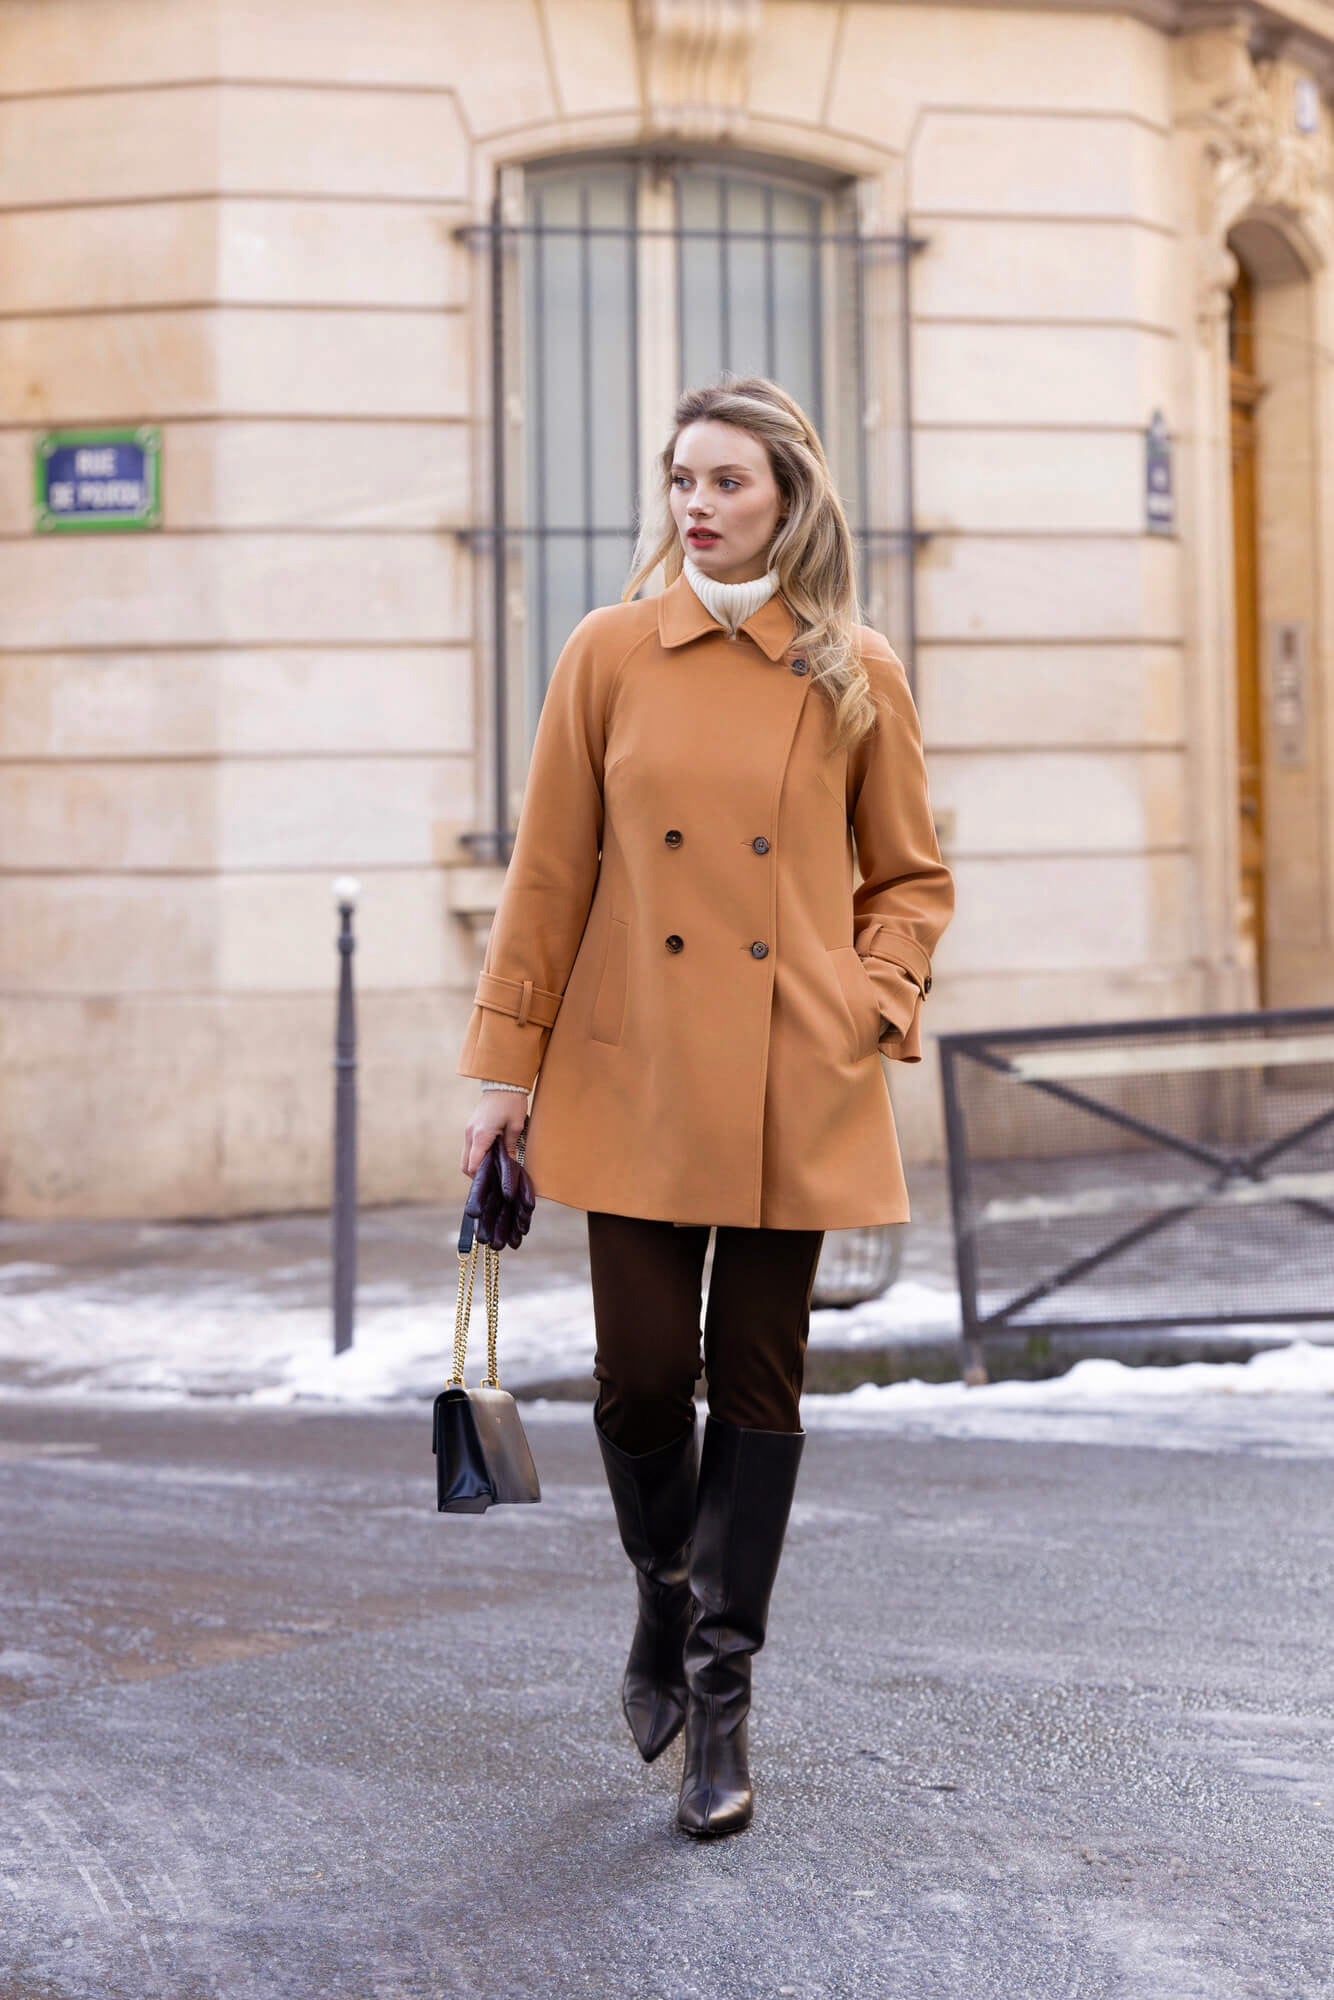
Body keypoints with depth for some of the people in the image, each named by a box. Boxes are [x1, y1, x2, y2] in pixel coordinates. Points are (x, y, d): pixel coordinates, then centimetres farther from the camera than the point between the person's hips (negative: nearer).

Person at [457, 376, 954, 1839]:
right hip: (634, 1074, 0)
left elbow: (911, 878, 12)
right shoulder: (613, 656, 2)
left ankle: (722, 1690, 12)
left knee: (758, 1379, 2)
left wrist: (877, 1000, -6)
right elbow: (548, 876, 4)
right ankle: (666, 1591, 29)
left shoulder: (859, 679, 3)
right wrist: (507, 1064, 2)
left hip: (792, 1088, 0)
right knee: (641, 1374, -2)